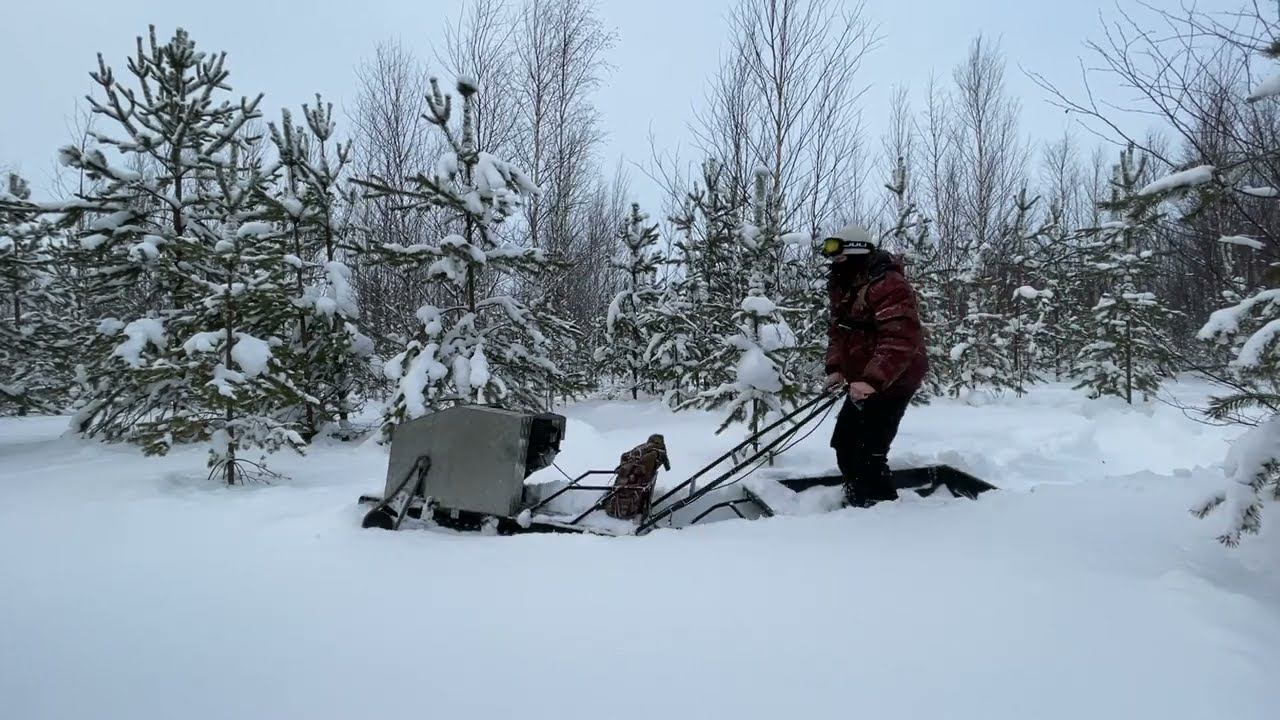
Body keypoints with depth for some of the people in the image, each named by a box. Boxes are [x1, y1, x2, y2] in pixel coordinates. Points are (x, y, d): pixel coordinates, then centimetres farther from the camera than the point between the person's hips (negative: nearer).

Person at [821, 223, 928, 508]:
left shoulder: (888, 285, -23)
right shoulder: (844, 287, 9)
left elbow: (900, 339, -32)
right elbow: (838, 332, 13)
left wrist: (873, 380, -39)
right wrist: (835, 367, -4)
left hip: (892, 381, -10)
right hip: (863, 380, 10)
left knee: (868, 455, -11)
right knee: (844, 444, 19)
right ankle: (858, 503, 37)